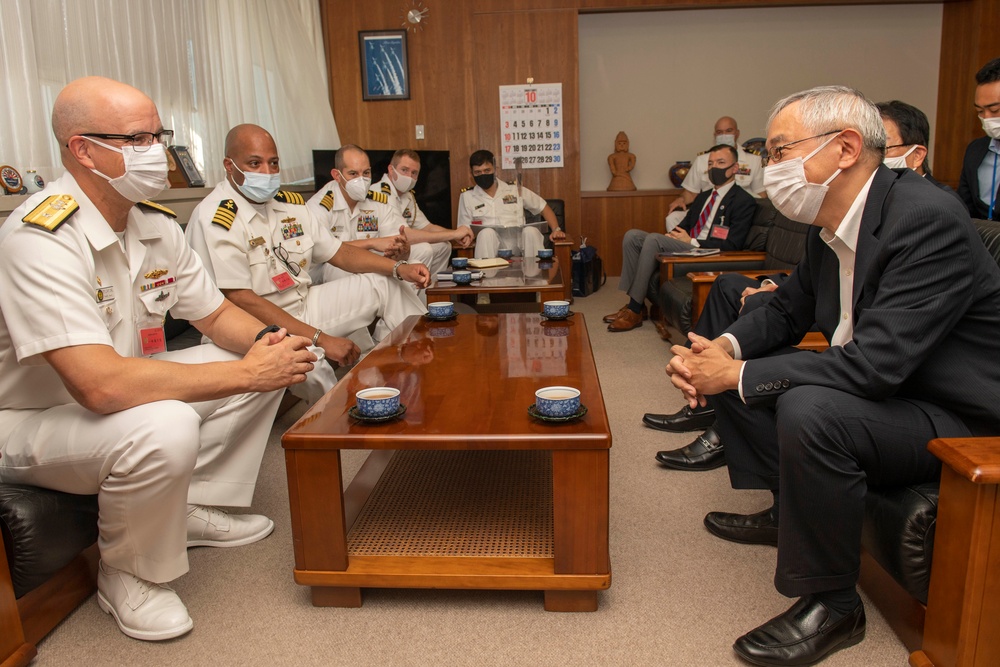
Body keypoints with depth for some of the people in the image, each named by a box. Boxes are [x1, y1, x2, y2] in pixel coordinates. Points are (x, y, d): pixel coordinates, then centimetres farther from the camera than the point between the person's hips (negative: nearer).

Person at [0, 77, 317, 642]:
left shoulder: (157, 224, -3)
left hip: (128, 391, 8)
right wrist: (248, 371, -34)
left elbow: (216, 315, 6)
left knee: (270, 358, 1)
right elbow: (100, 385, -38)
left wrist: (268, 340, -18)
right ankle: (130, 574, -7)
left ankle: (197, 508, 12)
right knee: (163, 427, -38)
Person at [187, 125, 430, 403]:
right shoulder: (215, 219, -18)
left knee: (386, 283, 7)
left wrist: (399, 268, -2)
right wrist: (320, 339, -28)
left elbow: (338, 252, 13)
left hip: (305, 307, 9)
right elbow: (241, 300, -25)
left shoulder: (290, 204, 7)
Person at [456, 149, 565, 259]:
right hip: (491, 247, -1)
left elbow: (544, 208, 20)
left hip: (518, 241, 1)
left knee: (531, 231, -31)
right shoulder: (467, 197, 13)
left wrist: (556, 229, 4)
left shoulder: (515, 190, 14)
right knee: (486, 233, -33)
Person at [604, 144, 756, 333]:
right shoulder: (703, 196, 23)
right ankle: (634, 301, -10)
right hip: (684, 247, 8)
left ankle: (635, 310, -23)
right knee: (632, 236, -8)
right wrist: (674, 235, 0)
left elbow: (733, 245, -12)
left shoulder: (744, 201, -3)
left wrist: (692, 241, -14)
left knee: (654, 239, -28)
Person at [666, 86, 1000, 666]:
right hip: (881, 388, 9)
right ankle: (790, 510, 19)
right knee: (731, 365, 8)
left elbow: (873, 363, -34)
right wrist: (726, 348, -8)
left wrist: (737, 374, -26)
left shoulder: (929, 219, -27)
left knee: (809, 409, -36)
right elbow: (789, 309, 13)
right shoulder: (832, 224, 0)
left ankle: (832, 604, -14)